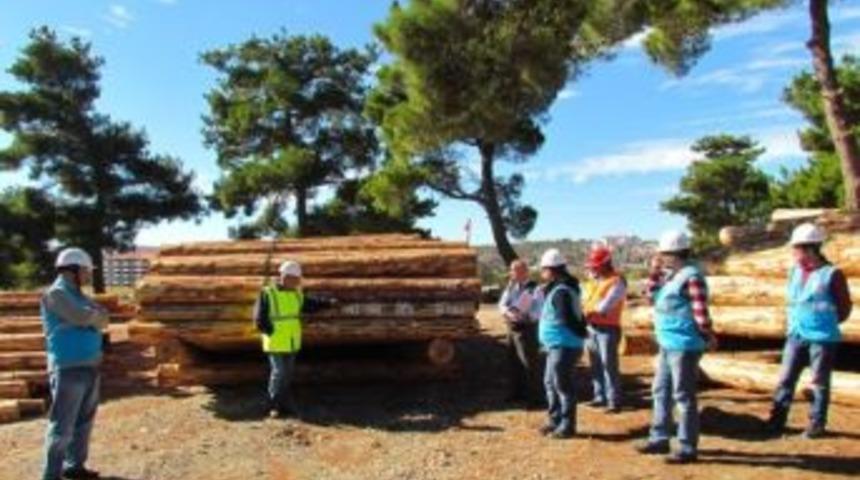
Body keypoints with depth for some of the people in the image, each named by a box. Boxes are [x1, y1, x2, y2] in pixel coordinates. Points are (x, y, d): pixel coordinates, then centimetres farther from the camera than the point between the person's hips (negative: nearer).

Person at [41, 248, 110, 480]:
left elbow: (102, 320, 11)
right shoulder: (55, 293, -10)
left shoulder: (77, 294, 16)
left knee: (84, 421, 15)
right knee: (63, 425, -4)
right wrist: (95, 313, -2)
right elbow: (81, 317, -22)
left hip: (90, 366, 9)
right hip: (69, 369, -9)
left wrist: (93, 314, -9)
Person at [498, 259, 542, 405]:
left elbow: (517, 307, -21)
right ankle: (518, 393, 30)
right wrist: (508, 312, -15)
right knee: (514, 362, 16)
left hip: (526, 329, -8)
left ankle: (534, 397, 6)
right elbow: (502, 305, 5)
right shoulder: (513, 285, 9)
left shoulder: (532, 289, -15)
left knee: (530, 364, -3)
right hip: (512, 328, 8)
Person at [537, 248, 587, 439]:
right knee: (550, 383, 17)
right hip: (556, 345, 11)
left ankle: (567, 426, 8)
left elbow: (569, 320, -23)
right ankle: (555, 421, 27)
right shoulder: (557, 288, 13)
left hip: (564, 346, -11)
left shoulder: (561, 291, -20)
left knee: (563, 385, -2)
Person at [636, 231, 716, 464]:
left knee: (683, 396, -2)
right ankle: (660, 439, 29)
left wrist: (708, 337, -17)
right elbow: (653, 296, 19)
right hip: (667, 344, 10)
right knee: (661, 391, 17)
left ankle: (688, 448, 8)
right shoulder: (670, 274, 11)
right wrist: (655, 271, 10)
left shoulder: (691, 276, -19)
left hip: (684, 345, -10)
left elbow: (700, 311, -21)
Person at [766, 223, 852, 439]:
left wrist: (824, 323, -1)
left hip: (822, 338, -5)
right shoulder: (794, 271, 5)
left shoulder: (831, 274, -10)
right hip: (795, 336, 5)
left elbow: (844, 308, -3)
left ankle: (817, 423, 18)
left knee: (820, 382, 6)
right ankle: (776, 421, 16)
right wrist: (796, 322, 10)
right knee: (786, 379, 8)